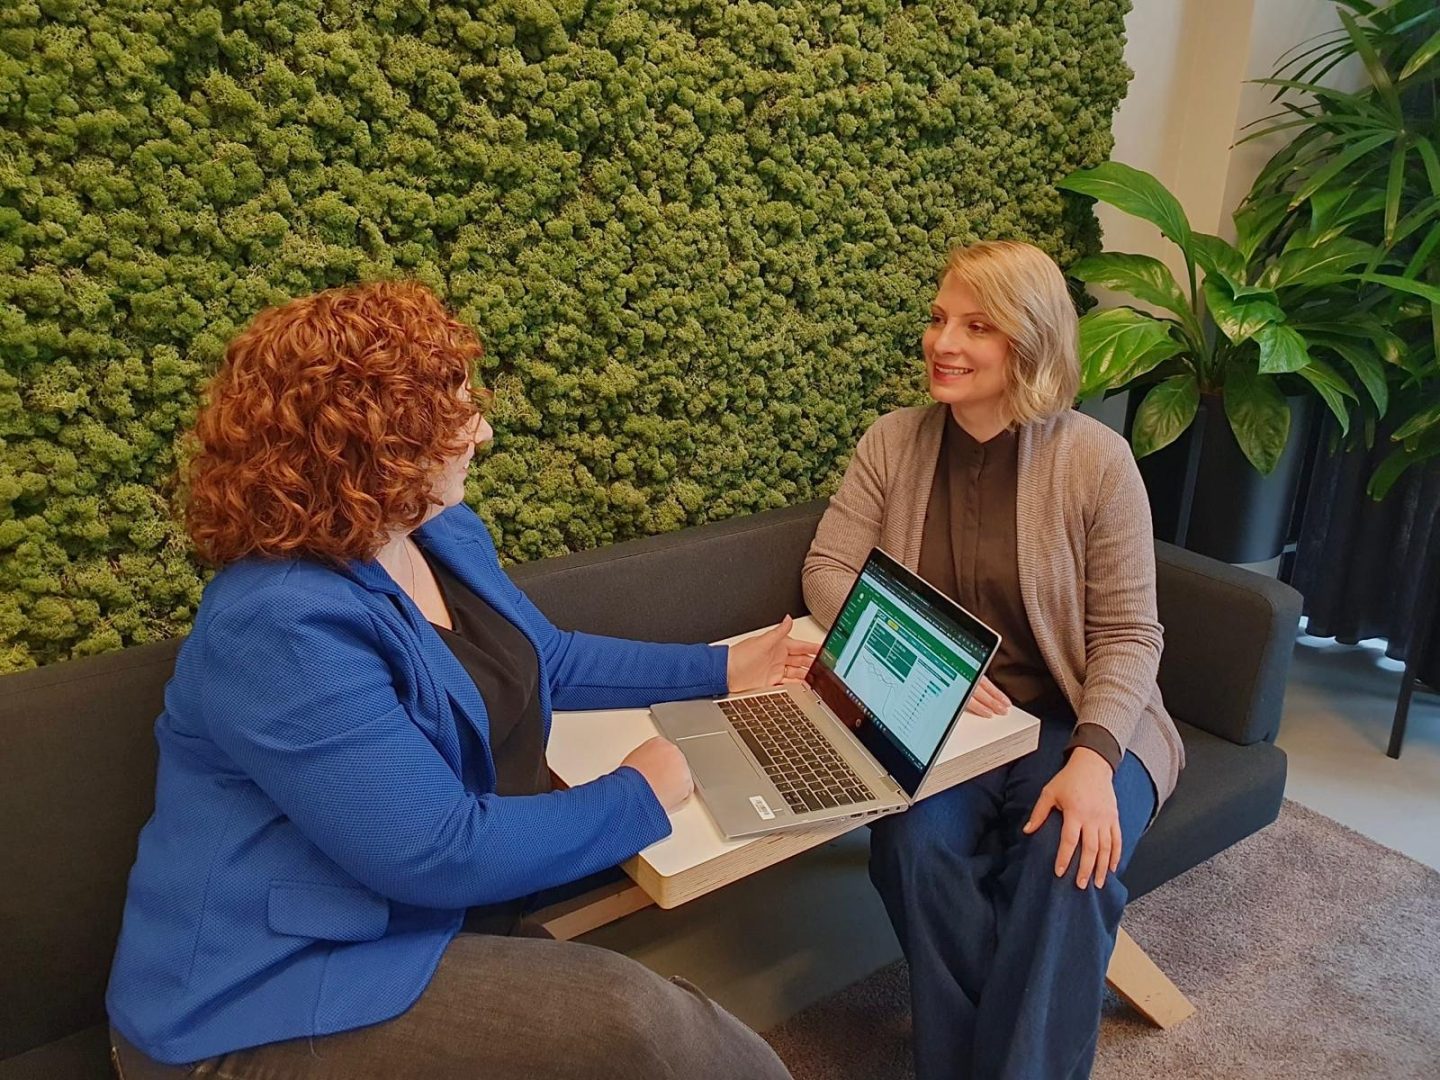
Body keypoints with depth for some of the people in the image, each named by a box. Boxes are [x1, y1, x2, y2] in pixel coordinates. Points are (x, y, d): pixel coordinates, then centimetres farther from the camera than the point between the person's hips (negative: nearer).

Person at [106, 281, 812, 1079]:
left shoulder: (443, 534, 5)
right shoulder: (283, 628, -26)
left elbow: (546, 660, 18)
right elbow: (442, 852, -27)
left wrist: (720, 670, 18)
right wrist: (637, 797, -14)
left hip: (426, 927, 8)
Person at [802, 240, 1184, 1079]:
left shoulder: (1096, 458, -7)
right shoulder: (892, 443, 1)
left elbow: (1129, 633, -7)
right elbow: (827, 571, -2)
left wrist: (1093, 756, -24)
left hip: (1074, 717, -1)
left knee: (1069, 863, -29)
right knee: (916, 843, -27)